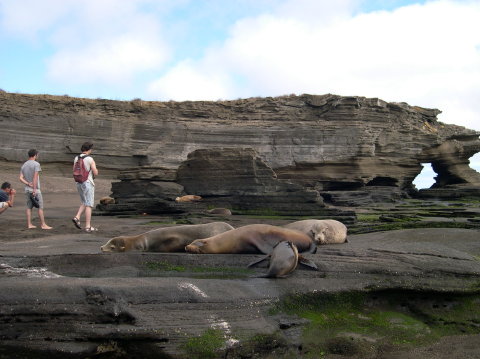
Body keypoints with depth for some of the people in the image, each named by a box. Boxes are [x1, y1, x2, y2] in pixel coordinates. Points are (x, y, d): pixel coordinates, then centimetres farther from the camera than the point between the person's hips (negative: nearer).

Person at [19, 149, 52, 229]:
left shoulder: (24, 165, 11)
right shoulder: (36, 164, -10)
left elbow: (21, 178, 2)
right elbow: (35, 177, -17)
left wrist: (28, 184, -8)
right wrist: (35, 189, -18)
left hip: (27, 189, 7)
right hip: (35, 189, -7)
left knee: (29, 207, 10)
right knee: (40, 207, -2)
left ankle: (29, 224, 9)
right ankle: (43, 224, -1)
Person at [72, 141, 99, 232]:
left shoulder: (76, 158, 7)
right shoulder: (90, 159, -14)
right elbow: (96, 173, -15)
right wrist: (95, 168, 8)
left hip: (79, 183, 7)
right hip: (88, 183, -7)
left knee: (84, 203, 21)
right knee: (89, 205, -3)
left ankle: (77, 218, 1)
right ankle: (88, 226, -3)